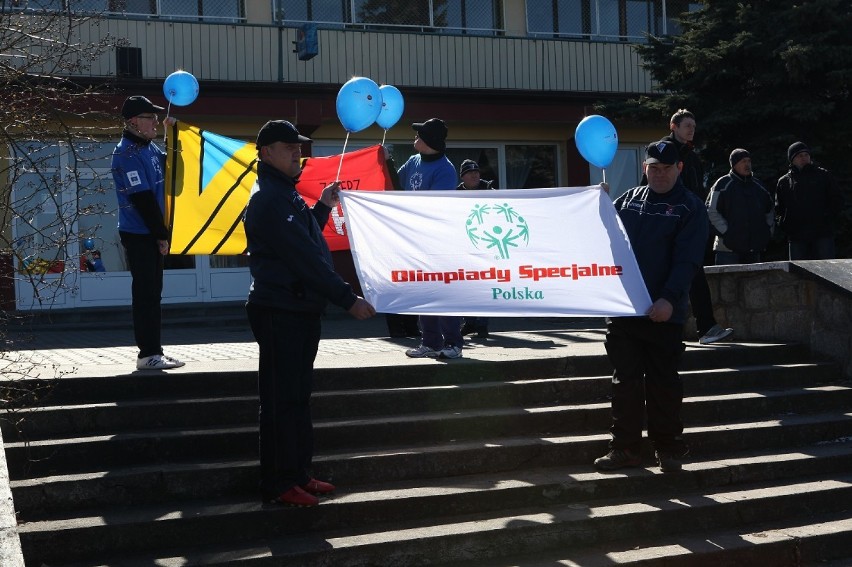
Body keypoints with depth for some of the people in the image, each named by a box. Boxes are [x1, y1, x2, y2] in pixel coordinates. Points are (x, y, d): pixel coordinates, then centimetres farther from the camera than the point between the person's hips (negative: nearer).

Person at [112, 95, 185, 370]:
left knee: (153, 293, 12)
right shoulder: (127, 153, -15)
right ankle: (148, 354, -2)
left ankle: (153, 351, 18)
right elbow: (142, 198, -19)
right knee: (146, 294, -6)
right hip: (138, 234, -9)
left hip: (152, 233, 9)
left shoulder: (150, 147, 12)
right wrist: (161, 235, -17)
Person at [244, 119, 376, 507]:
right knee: (282, 399, -5)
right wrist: (347, 299, -21)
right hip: (280, 311, -10)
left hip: (300, 309, 10)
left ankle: (298, 473, 22)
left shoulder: (285, 195, 18)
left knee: (297, 395, 14)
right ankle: (278, 484, 2)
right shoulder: (268, 198, -14)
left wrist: (323, 207, 20)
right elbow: (304, 258, -21)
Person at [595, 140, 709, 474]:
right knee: (625, 380, 7)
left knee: (663, 383, 5)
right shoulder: (627, 200, 12)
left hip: (663, 313, -4)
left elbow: (687, 260, -12)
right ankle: (625, 447, 15)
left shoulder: (690, 208, -3)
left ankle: (668, 448, 17)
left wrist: (669, 298, -24)